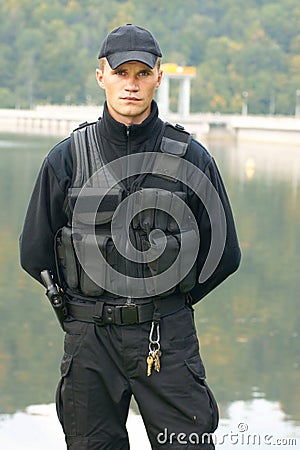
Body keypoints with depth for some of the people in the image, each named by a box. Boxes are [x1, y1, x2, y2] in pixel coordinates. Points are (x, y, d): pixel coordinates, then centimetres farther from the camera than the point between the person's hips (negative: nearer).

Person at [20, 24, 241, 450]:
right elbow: (34, 253, 9)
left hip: (168, 338, -1)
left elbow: (224, 254, 8)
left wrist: (169, 304, 11)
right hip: (89, 339, 1)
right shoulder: (67, 159, 1)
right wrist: (81, 310, 12)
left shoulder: (191, 157, 1)